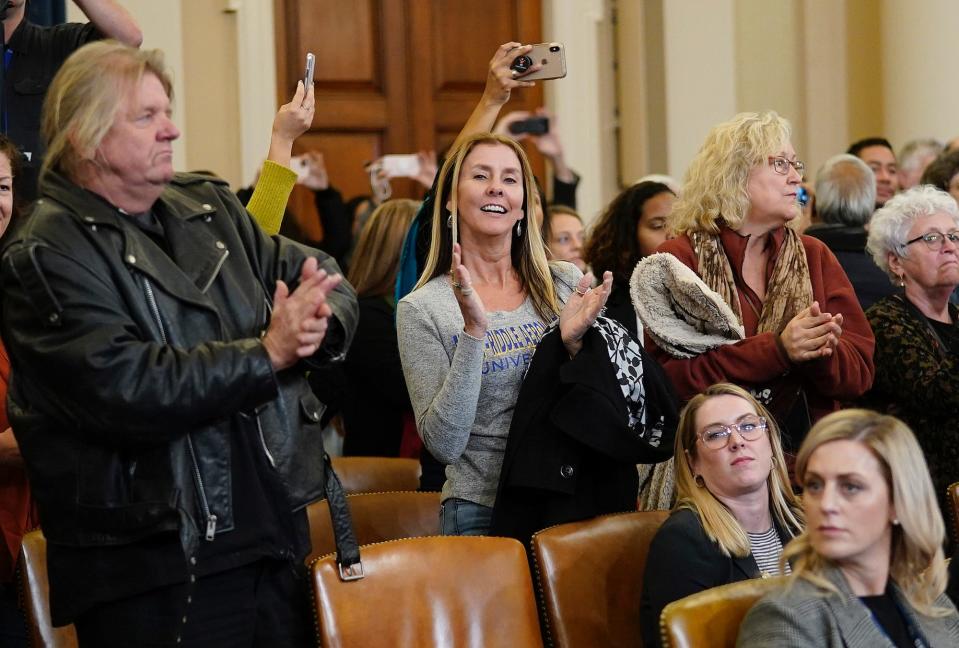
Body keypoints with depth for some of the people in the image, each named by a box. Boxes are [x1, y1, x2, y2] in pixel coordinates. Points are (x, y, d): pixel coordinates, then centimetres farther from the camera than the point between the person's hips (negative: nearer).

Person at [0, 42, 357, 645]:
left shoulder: (209, 208, 13)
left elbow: (325, 277, 13)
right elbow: (126, 390, -21)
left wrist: (322, 320, -12)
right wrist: (268, 353, -18)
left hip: (277, 534, 7)